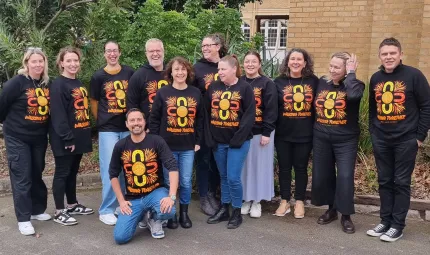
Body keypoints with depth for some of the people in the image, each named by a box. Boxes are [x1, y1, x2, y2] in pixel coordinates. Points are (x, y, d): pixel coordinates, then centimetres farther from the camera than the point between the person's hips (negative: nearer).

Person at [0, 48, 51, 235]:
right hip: (17, 138, -5)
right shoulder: (17, 82, -14)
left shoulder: (47, 84, 2)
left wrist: (43, 126, 10)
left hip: (39, 138, 5)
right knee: (22, 177, -2)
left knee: (36, 174, 15)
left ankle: (38, 210, 29)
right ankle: (23, 219, 5)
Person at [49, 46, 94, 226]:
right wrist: (67, 138, -23)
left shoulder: (79, 84, 14)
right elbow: (58, 115, -20)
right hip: (65, 139, -8)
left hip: (79, 137, 8)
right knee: (62, 173, 0)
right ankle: (59, 212, 9)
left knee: (72, 172, 17)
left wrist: (86, 135, 14)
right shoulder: (58, 85, -13)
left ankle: (72, 205, 30)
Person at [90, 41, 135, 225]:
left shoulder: (130, 73, 5)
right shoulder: (98, 77, 1)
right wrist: (101, 122, 8)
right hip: (108, 130, -2)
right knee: (110, 170, -4)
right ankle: (106, 210, 6)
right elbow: (94, 103, 8)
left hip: (128, 128, 3)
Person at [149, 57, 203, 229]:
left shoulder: (196, 93, 5)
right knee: (169, 181, 5)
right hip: (167, 146, -2)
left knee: (186, 181, 5)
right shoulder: (162, 93, -2)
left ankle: (184, 213, 23)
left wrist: (198, 141, 4)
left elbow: (200, 119, 8)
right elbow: (154, 119, -2)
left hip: (188, 147, 2)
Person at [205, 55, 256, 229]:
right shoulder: (213, 87, 6)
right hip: (217, 141, 4)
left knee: (233, 178, -5)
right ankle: (224, 209, 25)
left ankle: (237, 212, 12)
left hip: (238, 141, -4)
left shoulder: (245, 88, -5)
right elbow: (206, 113, 6)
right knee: (223, 177, 13)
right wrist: (209, 138, -2)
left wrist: (237, 139, -16)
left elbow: (249, 116, -10)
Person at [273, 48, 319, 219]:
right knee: (284, 167, 9)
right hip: (283, 134, 0)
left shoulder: (313, 81, 1)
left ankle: (299, 202, 21)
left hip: (305, 134, 0)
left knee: (301, 168, 9)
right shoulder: (279, 82, 1)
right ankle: (284, 201, 21)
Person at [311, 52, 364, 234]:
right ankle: (331, 210, 29)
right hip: (321, 138, 5)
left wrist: (350, 73, -19)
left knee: (345, 177, -7)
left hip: (346, 140, -4)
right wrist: (316, 129, 7)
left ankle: (346, 216, 8)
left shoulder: (355, 84, -6)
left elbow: (353, 95, -30)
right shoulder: (322, 83, 6)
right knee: (322, 175, 10)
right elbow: (315, 106, 15)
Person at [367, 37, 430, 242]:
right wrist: (373, 133, 12)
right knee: (384, 182, 10)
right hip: (381, 141, 5)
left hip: (406, 140, -5)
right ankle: (385, 221, 21)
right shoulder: (375, 78, 8)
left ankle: (397, 225, 12)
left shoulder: (413, 75, -7)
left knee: (401, 183, 3)